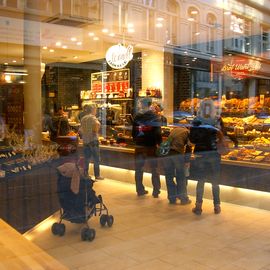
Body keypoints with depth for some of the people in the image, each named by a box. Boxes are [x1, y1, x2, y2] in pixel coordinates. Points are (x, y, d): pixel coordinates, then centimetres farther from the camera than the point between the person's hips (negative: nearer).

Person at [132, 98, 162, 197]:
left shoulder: (137, 116, 4)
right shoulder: (154, 116, -8)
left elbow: (133, 131, 6)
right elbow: (158, 132, -11)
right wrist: (160, 143, -1)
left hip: (139, 145, 3)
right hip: (151, 146, -3)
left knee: (139, 168, 13)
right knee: (154, 169, 5)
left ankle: (140, 190, 18)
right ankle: (156, 191, 5)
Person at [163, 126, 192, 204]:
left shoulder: (174, 129, 28)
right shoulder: (187, 132, 14)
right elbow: (188, 147, 3)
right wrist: (187, 161, 5)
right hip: (177, 153, -4)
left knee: (169, 177, 13)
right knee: (181, 177, 9)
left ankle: (172, 198, 21)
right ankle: (184, 199, 17)